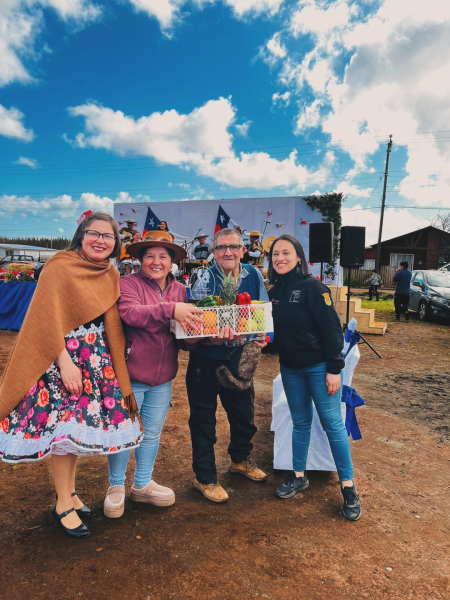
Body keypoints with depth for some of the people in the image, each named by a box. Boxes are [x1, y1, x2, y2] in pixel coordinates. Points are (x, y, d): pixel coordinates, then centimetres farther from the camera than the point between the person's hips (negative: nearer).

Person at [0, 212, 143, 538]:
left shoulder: (111, 275, 8)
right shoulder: (59, 268, -9)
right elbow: (48, 320, -14)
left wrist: (116, 363, 4)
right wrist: (65, 362, -19)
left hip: (96, 360, 6)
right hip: (62, 356, -5)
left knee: (78, 424, 13)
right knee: (65, 427, 0)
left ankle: (70, 491, 31)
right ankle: (63, 504, 18)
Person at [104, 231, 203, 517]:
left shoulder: (180, 290, 6)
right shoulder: (128, 283, -8)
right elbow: (129, 312, -29)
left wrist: (192, 338, -19)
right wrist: (169, 309, -40)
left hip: (163, 377, 5)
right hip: (130, 374, -5)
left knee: (152, 434, 18)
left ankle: (143, 485, 38)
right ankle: (116, 487, 32)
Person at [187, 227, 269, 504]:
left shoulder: (253, 275, -1)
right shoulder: (205, 280, -13)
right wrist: (212, 337, -38)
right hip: (207, 359, -4)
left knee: (245, 413, 19)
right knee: (204, 419, 7)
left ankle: (240, 459, 46)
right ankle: (205, 478, 26)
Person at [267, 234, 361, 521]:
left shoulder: (312, 287, -14)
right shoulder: (276, 291, 6)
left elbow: (332, 328, -15)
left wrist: (334, 369, -17)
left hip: (318, 365, -5)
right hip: (290, 368, 6)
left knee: (332, 423, 1)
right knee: (300, 422, 16)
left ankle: (348, 486, 15)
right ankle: (299, 476, 30)